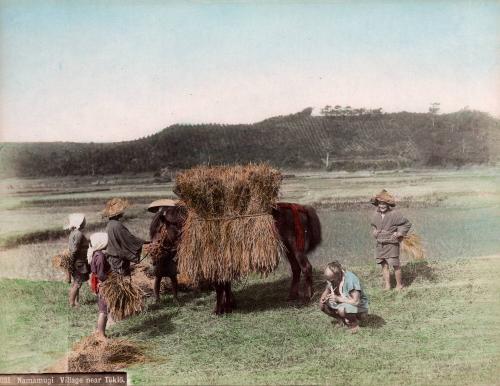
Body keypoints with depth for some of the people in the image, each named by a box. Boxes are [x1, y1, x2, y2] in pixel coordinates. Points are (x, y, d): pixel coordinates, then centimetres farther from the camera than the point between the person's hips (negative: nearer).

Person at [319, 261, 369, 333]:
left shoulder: (350, 279, -30)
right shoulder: (332, 279, -8)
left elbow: (356, 301, -33)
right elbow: (326, 291, 8)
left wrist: (338, 298, -30)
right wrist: (323, 298, -16)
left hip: (359, 307, -7)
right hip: (343, 304, 7)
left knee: (342, 309, -37)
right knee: (323, 305, -12)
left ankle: (354, 322, -8)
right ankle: (341, 320, 7)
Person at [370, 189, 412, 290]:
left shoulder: (394, 214, -12)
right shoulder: (376, 215, 6)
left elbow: (407, 224, -2)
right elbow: (373, 225, 26)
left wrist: (399, 233, -10)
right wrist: (374, 231, 6)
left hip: (391, 244, -5)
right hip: (380, 244, 5)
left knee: (395, 265, -1)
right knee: (384, 265, 8)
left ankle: (399, 285, 14)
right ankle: (387, 285, 16)